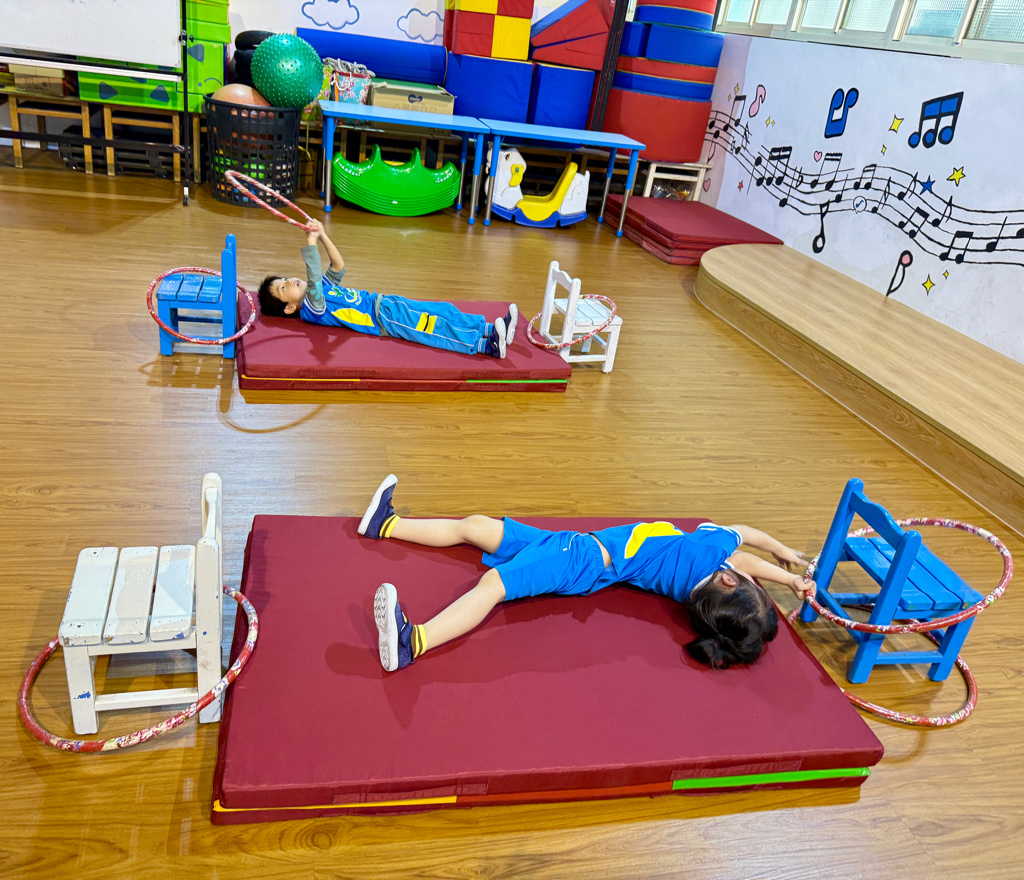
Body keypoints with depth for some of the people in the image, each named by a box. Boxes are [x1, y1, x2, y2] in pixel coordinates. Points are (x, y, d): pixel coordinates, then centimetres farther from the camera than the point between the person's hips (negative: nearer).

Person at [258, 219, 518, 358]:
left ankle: (491, 329, 1)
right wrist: (310, 244, -34)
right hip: (384, 320, -9)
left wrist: (324, 237, 4)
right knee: (438, 329, -20)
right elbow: (313, 282, -29)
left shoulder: (322, 288, 16)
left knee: (443, 311, 1)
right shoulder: (311, 309, -12)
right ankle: (487, 345, -26)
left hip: (381, 302, 9)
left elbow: (338, 267, 17)